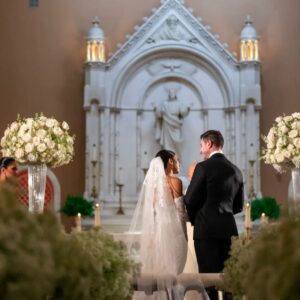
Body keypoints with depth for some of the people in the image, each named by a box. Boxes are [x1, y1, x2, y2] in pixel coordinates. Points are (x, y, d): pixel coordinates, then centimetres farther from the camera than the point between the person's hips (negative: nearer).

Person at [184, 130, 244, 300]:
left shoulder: (204, 167, -8)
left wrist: (194, 219, 13)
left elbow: (190, 200, -5)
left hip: (207, 228, -6)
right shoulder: (236, 170, 10)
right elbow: (239, 205, 15)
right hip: (229, 229, 6)